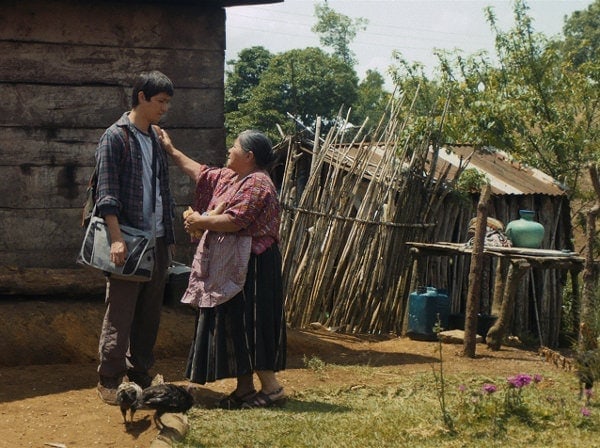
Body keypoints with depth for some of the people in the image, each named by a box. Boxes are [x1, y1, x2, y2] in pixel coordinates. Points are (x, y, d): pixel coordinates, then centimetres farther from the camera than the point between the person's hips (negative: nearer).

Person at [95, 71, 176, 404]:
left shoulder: (156, 139, 15)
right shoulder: (116, 137, -7)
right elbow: (107, 192, -13)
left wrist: (169, 238, 17)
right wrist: (116, 238, -21)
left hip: (157, 241, 7)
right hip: (129, 241, -7)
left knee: (150, 313, 11)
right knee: (120, 313, -3)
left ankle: (140, 374, 21)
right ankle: (109, 381, 5)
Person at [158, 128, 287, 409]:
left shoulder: (256, 184, -16)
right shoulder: (229, 177, 15)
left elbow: (233, 221, -24)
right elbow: (200, 173, 27)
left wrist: (200, 222, -11)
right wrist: (171, 150, 29)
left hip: (251, 267, -10)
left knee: (248, 324, -9)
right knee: (234, 324, 10)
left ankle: (271, 388, -3)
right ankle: (244, 388, 16)